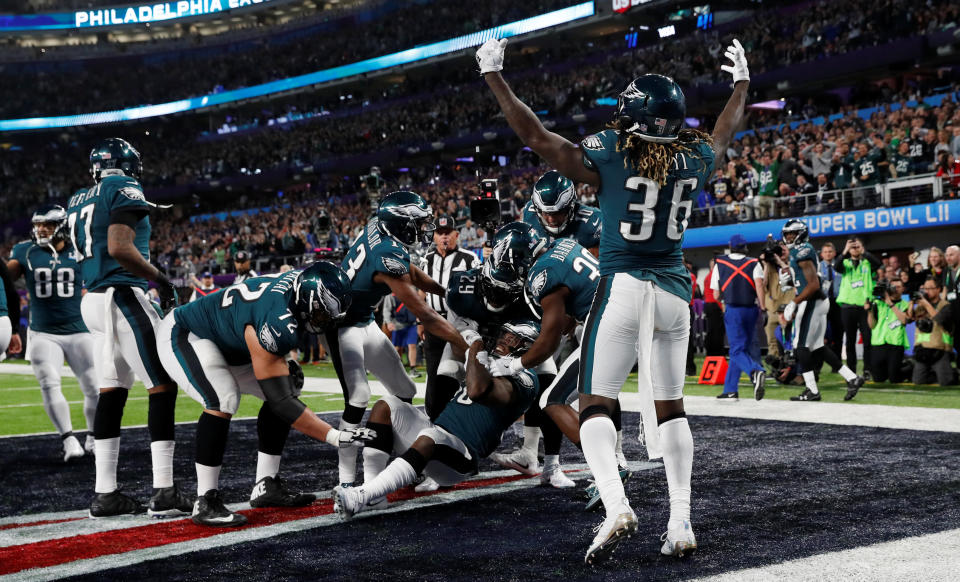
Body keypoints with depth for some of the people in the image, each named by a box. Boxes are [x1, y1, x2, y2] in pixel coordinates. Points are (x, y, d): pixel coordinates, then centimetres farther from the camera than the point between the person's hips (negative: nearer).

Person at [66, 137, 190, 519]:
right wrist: (161, 279, -11)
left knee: (111, 393, 10)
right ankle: (164, 493, -9)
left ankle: (105, 493, 11)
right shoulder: (125, 190, -7)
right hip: (122, 297, -9)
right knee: (163, 386, -6)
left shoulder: (78, 201, 19)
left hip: (93, 300, 9)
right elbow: (120, 248, -20)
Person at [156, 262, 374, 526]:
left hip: (224, 344, 10)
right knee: (223, 400, -33)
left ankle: (266, 486, 7)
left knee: (287, 388, 3)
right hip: (182, 336, -10)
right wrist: (335, 437, -35)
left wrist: (285, 363, 3)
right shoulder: (278, 324, -38)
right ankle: (205, 503, -22)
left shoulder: (300, 282, -12)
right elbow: (280, 401, -33)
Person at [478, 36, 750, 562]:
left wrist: (493, 76, 4)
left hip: (622, 288, -4)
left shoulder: (607, 157, -9)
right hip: (674, 292, 4)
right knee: (671, 408, 13)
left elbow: (534, 134, -5)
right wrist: (742, 84, 43)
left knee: (596, 405, 0)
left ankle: (616, 505, -22)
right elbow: (723, 134, 26)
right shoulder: (694, 160, 3)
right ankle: (680, 523, 9)